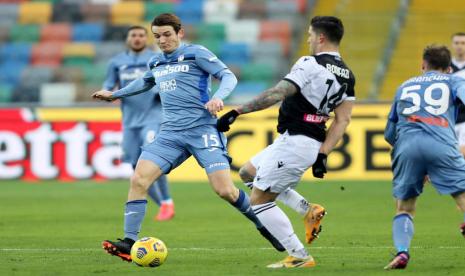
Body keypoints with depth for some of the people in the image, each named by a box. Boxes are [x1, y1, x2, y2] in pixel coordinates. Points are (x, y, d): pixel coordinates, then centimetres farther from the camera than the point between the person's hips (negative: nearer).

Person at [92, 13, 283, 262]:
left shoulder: (196, 54, -1)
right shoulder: (156, 63, 17)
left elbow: (229, 76, -4)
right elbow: (145, 83, 39)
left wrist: (218, 97, -23)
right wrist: (115, 94, 47)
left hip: (203, 129, -5)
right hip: (171, 133, 5)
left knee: (225, 190, -15)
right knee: (138, 180, -13)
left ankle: (265, 227, 9)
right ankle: (130, 243, -10)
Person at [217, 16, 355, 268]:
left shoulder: (310, 65, -14)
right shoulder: (346, 76, 11)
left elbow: (277, 94, -21)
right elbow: (343, 120, 6)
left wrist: (237, 112, -20)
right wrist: (322, 155, 4)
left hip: (294, 141, -9)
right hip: (314, 145, 9)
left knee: (259, 199, 2)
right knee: (249, 171, 24)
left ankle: (299, 257, -1)